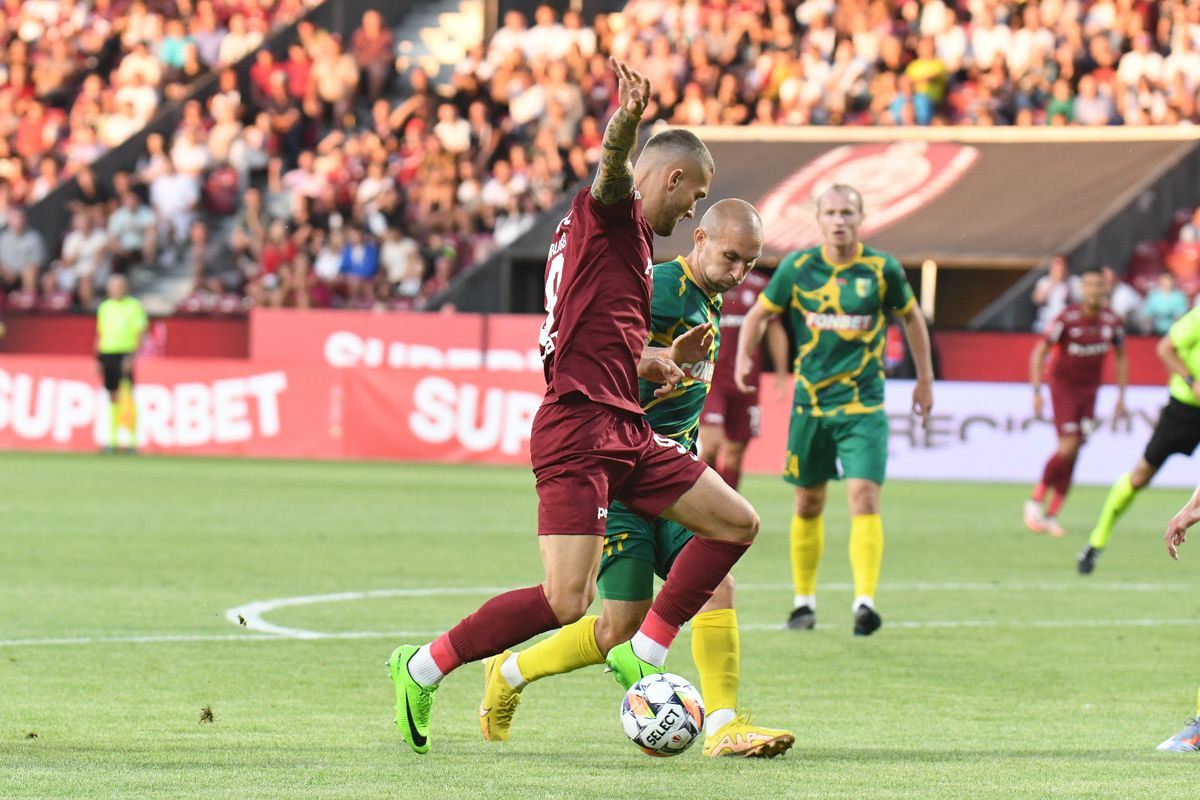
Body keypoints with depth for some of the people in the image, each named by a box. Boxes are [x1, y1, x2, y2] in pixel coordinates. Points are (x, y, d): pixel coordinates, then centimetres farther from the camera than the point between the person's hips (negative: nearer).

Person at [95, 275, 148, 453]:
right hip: (107, 354, 5)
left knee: (127, 396, -12)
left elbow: (140, 333, -5)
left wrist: (132, 356, -15)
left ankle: (133, 438, -12)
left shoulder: (134, 306, -1)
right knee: (113, 398, 7)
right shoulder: (104, 307, 15)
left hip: (125, 355, -5)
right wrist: (97, 358, 14)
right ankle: (113, 438, 11)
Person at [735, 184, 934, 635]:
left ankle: (865, 601, -21)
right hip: (810, 403, 2)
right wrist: (744, 357, -6)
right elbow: (760, 313, 12)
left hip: (863, 404, -2)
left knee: (864, 496, -16)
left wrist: (925, 379, 17)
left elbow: (912, 318, 13)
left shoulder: (882, 270, -3)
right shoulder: (798, 267, -1)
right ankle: (804, 601, 23)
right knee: (808, 504, 9)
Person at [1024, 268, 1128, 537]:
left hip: (1090, 390, 4)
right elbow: (1039, 352, -11)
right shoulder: (1067, 318, -16)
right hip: (1063, 385, -4)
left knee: (1074, 455, 1)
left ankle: (1051, 515, 7)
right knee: (1068, 449, -17)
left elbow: (1121, 357, 13)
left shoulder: (1112, 321, -3)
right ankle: (1036, 500, 1)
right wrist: (1036, 392, -17)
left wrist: (1121, 396, 11)